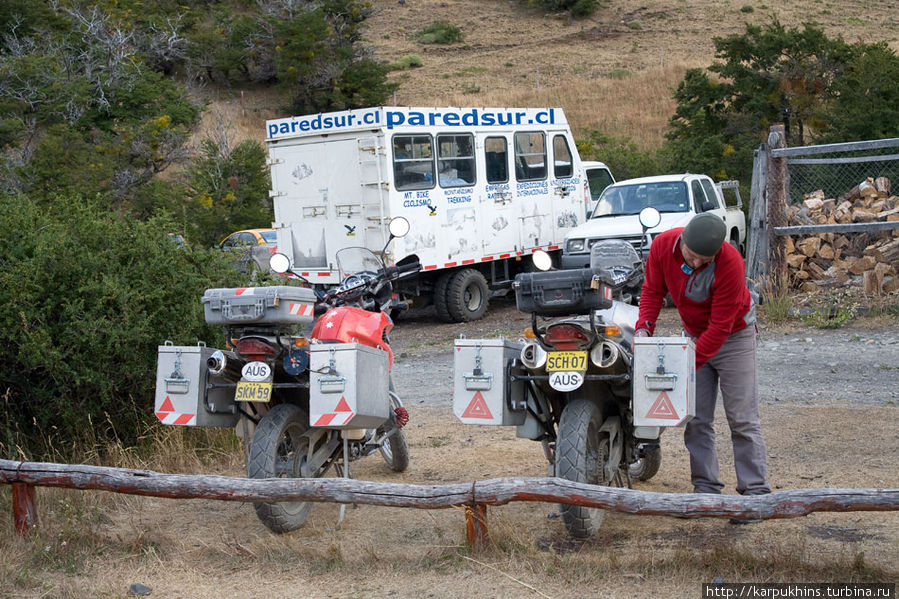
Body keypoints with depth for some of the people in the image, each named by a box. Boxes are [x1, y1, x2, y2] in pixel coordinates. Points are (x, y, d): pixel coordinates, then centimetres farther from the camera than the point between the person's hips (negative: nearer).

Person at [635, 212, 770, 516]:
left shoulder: (730, 264, -31)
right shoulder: (663, 245, -17)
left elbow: (720, 326, -27)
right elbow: (653, 289, -1)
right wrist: (644, 326, -18)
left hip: (733, 336, -5)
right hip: (694, 336, 5)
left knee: (742, 419, -7)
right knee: (696, 419, 1)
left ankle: (755, 492, -4)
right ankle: (706, 489, 7)